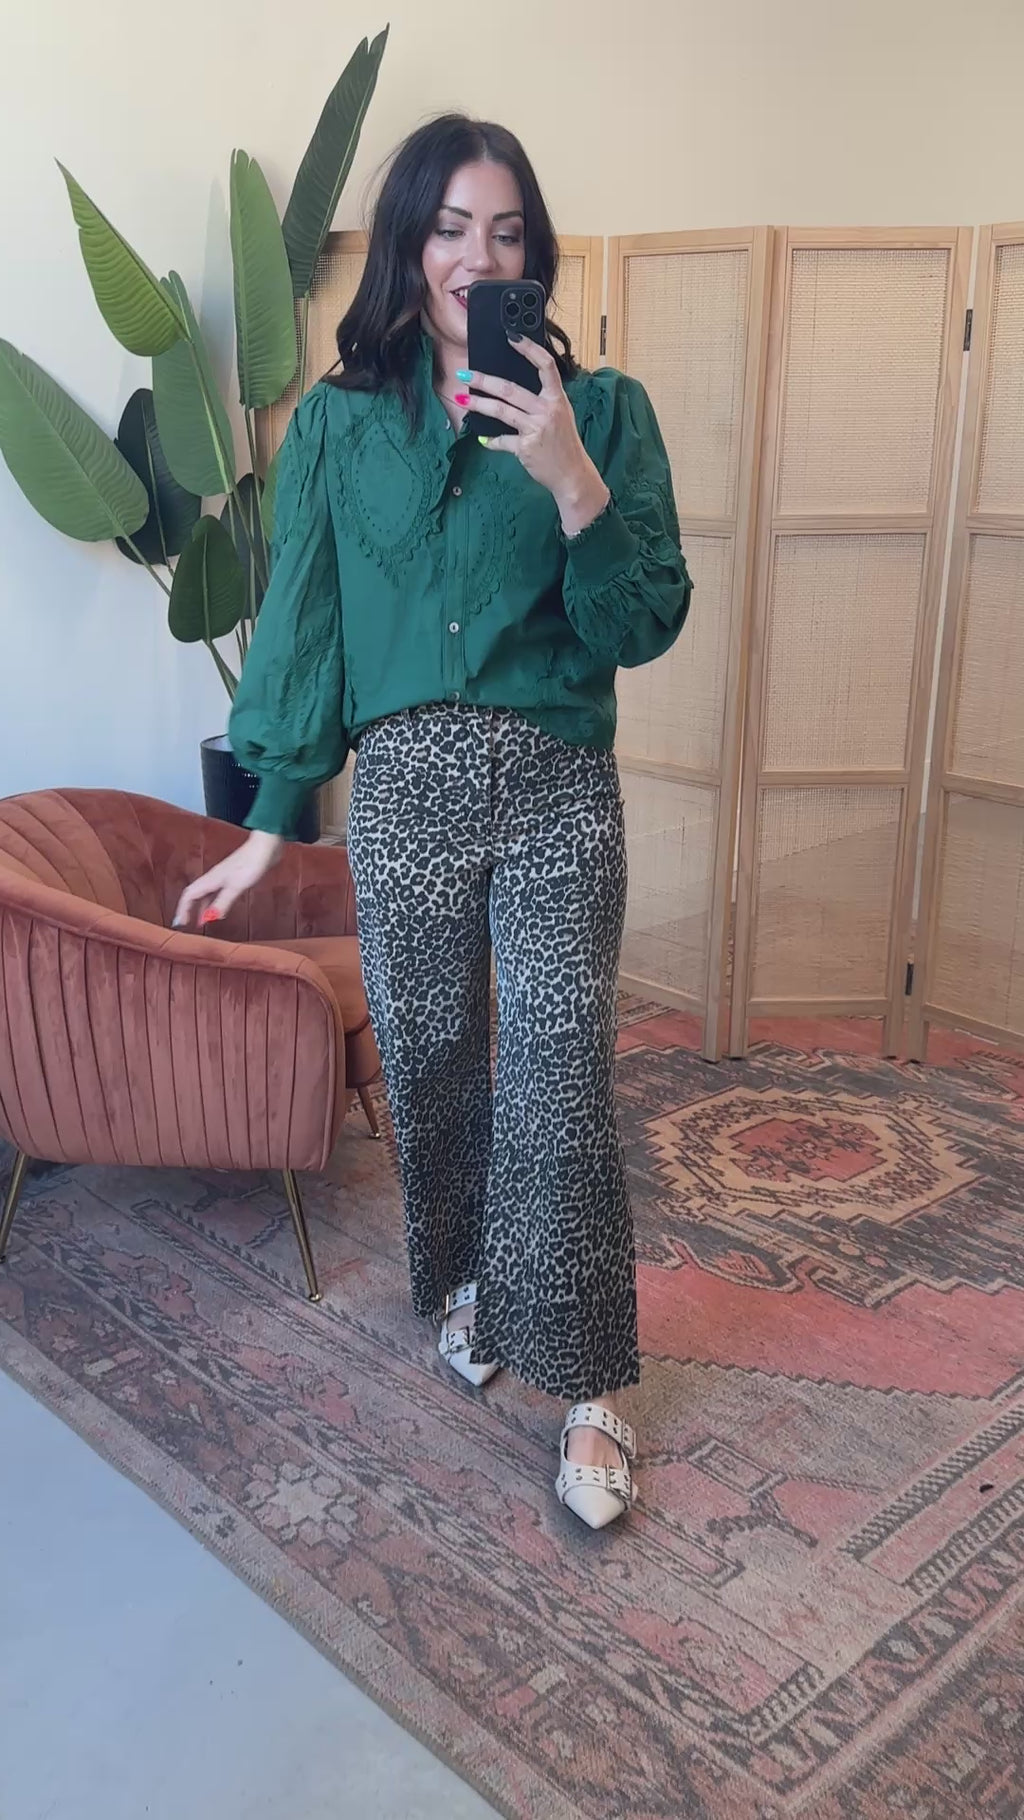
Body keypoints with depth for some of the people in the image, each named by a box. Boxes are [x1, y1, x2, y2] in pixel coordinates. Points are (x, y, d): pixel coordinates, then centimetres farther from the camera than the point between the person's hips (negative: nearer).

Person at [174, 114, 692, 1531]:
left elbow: (644, 626, -4)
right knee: (430, 1065, 13)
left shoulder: (601, 411, 1)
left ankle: (590, 1388, 13)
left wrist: (574, 482, -19)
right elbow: (303, 630, 6)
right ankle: (466, 1279, 41)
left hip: (557, 791, -1)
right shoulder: (338, 423, 4)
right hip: (402, 788, 2)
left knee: (559, 1089, -3)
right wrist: (272, 826, 6)